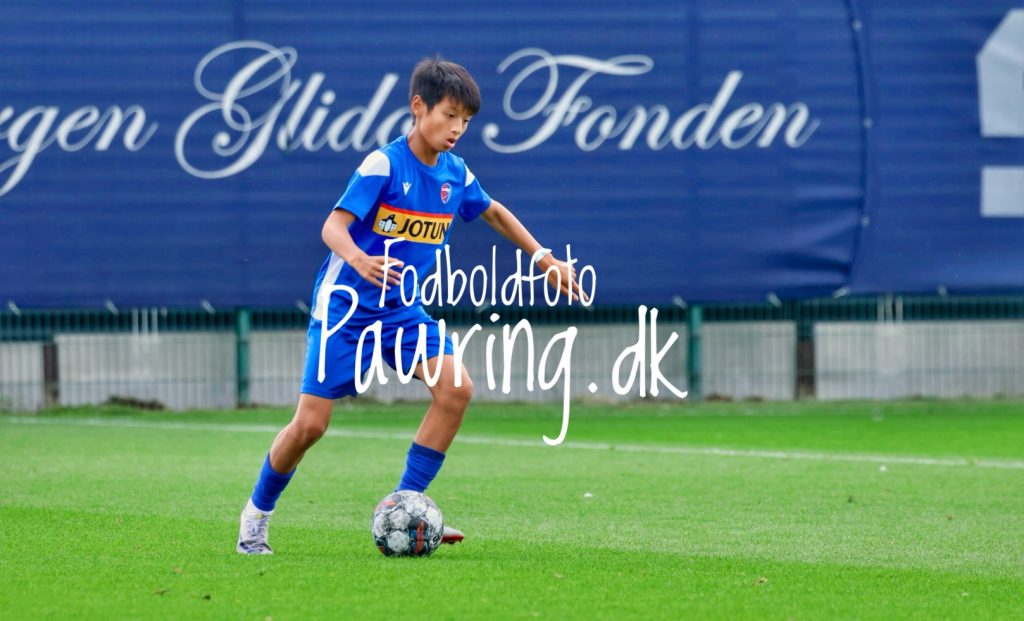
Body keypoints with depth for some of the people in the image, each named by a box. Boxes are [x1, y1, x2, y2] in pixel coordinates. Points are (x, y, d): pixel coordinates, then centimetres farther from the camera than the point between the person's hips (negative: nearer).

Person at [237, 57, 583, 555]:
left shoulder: (455, 173, 2)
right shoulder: (384, 165, -17)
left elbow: (495, 213, 22)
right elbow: (333, 225, -25)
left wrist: (543, 257, 18)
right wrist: (359, 261, -46)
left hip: (402, 307, 6)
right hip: (346, 304, -6)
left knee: (456, 388, -17)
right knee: (310, 423, -8)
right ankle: (257, 513, 17)